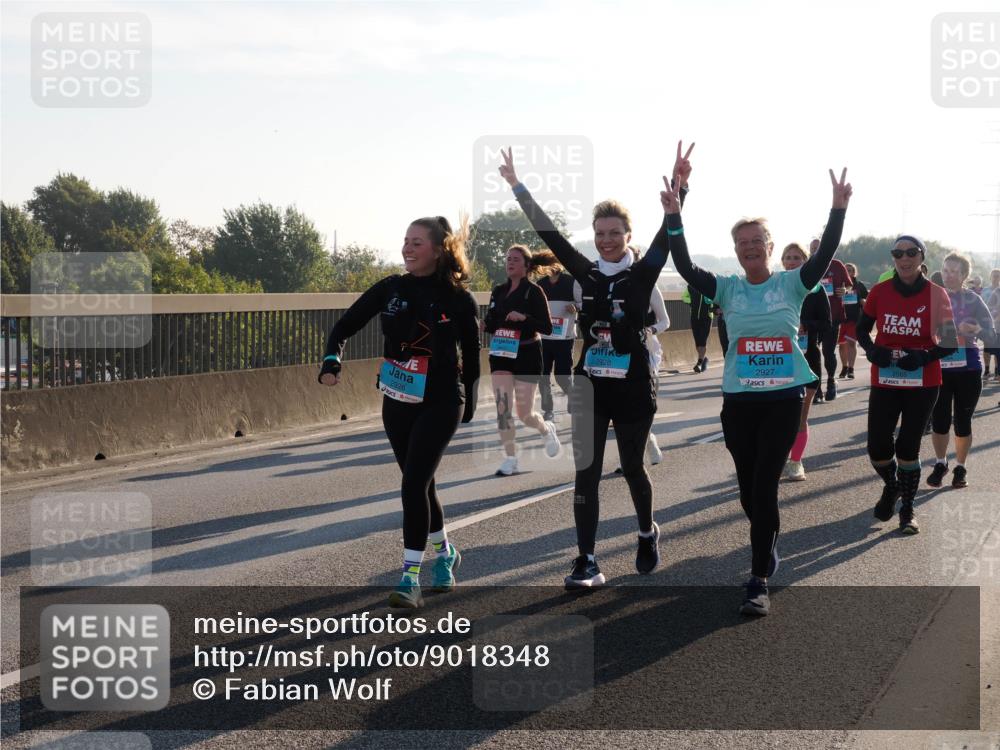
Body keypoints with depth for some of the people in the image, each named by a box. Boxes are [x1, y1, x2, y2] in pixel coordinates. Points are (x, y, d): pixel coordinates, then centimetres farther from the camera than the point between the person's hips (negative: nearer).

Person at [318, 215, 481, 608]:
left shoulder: (458, 299, -9)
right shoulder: (391, 288, -1)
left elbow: (471, 355, 2)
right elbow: (345, 326, 0)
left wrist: (468, 407, 8)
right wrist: (332, 361, -19)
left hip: (439, 404, -5)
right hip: (397, 403, 5)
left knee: (414, 483, -14)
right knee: (420, 483, 16)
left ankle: (410, 577, -11)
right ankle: (445, 552, 39)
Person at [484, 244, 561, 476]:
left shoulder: (533, 291, -8)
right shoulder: (499, 291, 8)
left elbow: (547, 328, -11)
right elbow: (492, 324, 12)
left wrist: (524, 318, -25)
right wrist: (482, 324, -10)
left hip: (527, 354, -5)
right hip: (501, 354, 5)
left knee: (524, 413, -1)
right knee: (502, 408, -5)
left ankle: (547, 430, 33)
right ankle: (510, 459, 4)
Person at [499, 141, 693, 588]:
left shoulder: (643, 273, -3)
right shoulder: (586, 274, 4)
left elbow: (668, 233, -17)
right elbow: (548, 233, 3)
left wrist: (679, 187, -31)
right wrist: (517, 187, 0)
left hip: (633, 386, -2)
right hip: (591, 384, 3)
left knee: (631, 467, 11)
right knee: (586, 472, -4)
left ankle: (647, 534, 39)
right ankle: (586, 563, -3)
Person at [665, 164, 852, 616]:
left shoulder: (792, 284, 1)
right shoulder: (727, 289, 4)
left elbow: (825, 255, -12)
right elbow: (685, 268, -7)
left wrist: (838, 209, -22)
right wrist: (673, 218, -16)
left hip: (783, 398, -2)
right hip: (739, 400, 2)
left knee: (765, 486, -9)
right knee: (748, 487, 10)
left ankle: (759, 582, -8)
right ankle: (768, 551, 36)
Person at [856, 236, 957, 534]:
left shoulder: (936, 294, -7)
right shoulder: (880, 292, -3)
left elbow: (949, 343, -4)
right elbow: (862, 330, 9)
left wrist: (925, 357, -21)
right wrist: (872, 351, -11)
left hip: (922, 383, -2)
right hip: (885, 382, 2)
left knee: (908, 447, 2)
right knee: (877, 447, -1)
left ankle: (908, 509, 19)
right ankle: (891, 487, 32)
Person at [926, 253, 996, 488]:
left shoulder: (973, 299, -4)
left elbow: (992, 336, -8)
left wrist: (976, 329, -27)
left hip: (967, 369, -1)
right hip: (938, 368, 1)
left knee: (962, 421, 5)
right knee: (940, 420, 3)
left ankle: (960, 468, 22)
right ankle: (940, 464, 24)